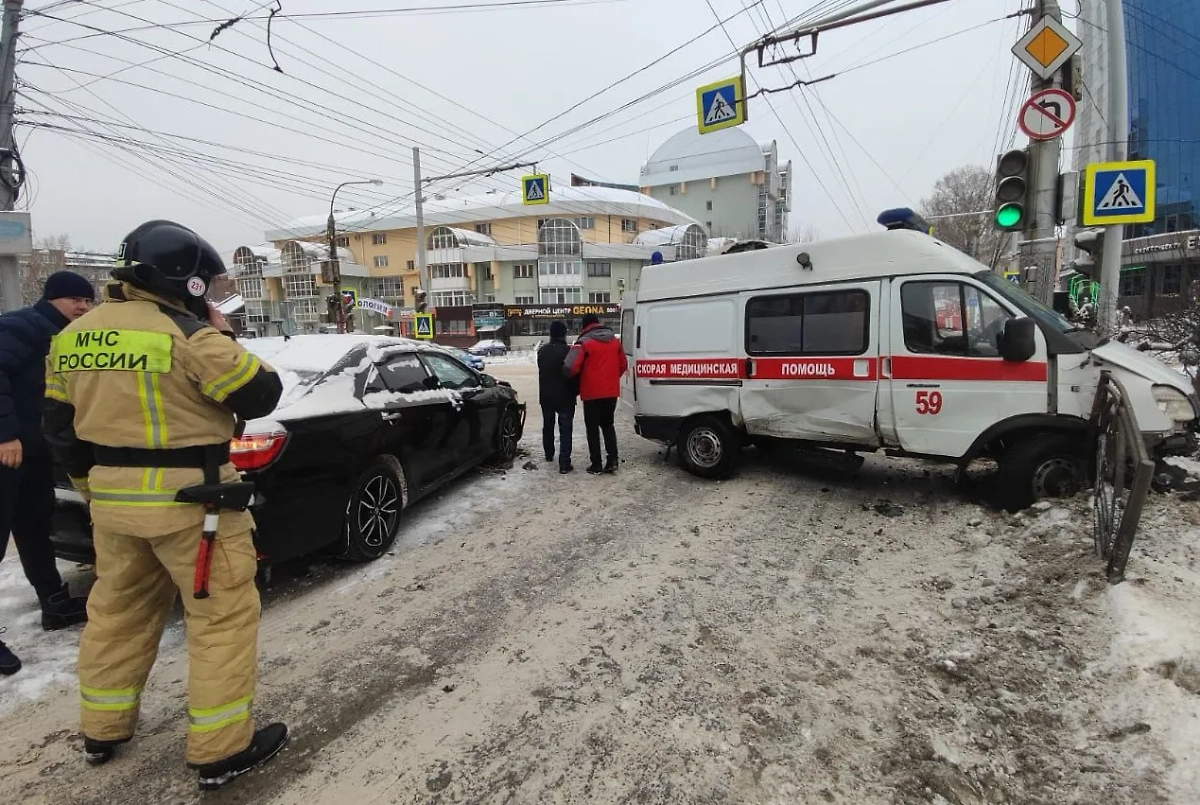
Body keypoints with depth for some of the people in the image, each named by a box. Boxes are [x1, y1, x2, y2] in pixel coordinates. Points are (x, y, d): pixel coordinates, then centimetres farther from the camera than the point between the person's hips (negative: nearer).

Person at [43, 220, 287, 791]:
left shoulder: (72, 338, 9)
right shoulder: (189, 336, -16)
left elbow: (61, 428, 15)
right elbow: (261, 395, -11)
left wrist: (95, 488, 24)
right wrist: (220, 335, 0)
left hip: (111, 500, 8)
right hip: (190, 503, -7)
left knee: (117, 610, 23)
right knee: (222, 617, 3)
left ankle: (102, 731, 38)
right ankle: (220, 751, 10)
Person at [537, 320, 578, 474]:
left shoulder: (542, 351, 5)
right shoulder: (568, 351, -16)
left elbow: (542, 371, 10)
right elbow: (574, 374, -13)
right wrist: (575, 391, 2)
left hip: (546, 396, 6)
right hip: (565, 397, -6)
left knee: (548, 426, 22)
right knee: (565, 430, -4)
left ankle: (549, 454, 38)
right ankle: (564, 464, -9)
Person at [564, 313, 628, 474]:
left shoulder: (584, 342, -10)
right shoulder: (615, 340, 9)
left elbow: (570, 368, -18)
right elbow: (623, 365, 13)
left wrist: (577, 379, 3)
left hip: (592, 393, -5)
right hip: (611, 392, 5)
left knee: (592, 428, 6)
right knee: (608, 425, 19)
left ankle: (596, 465, 9)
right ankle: (612, 461, 11)